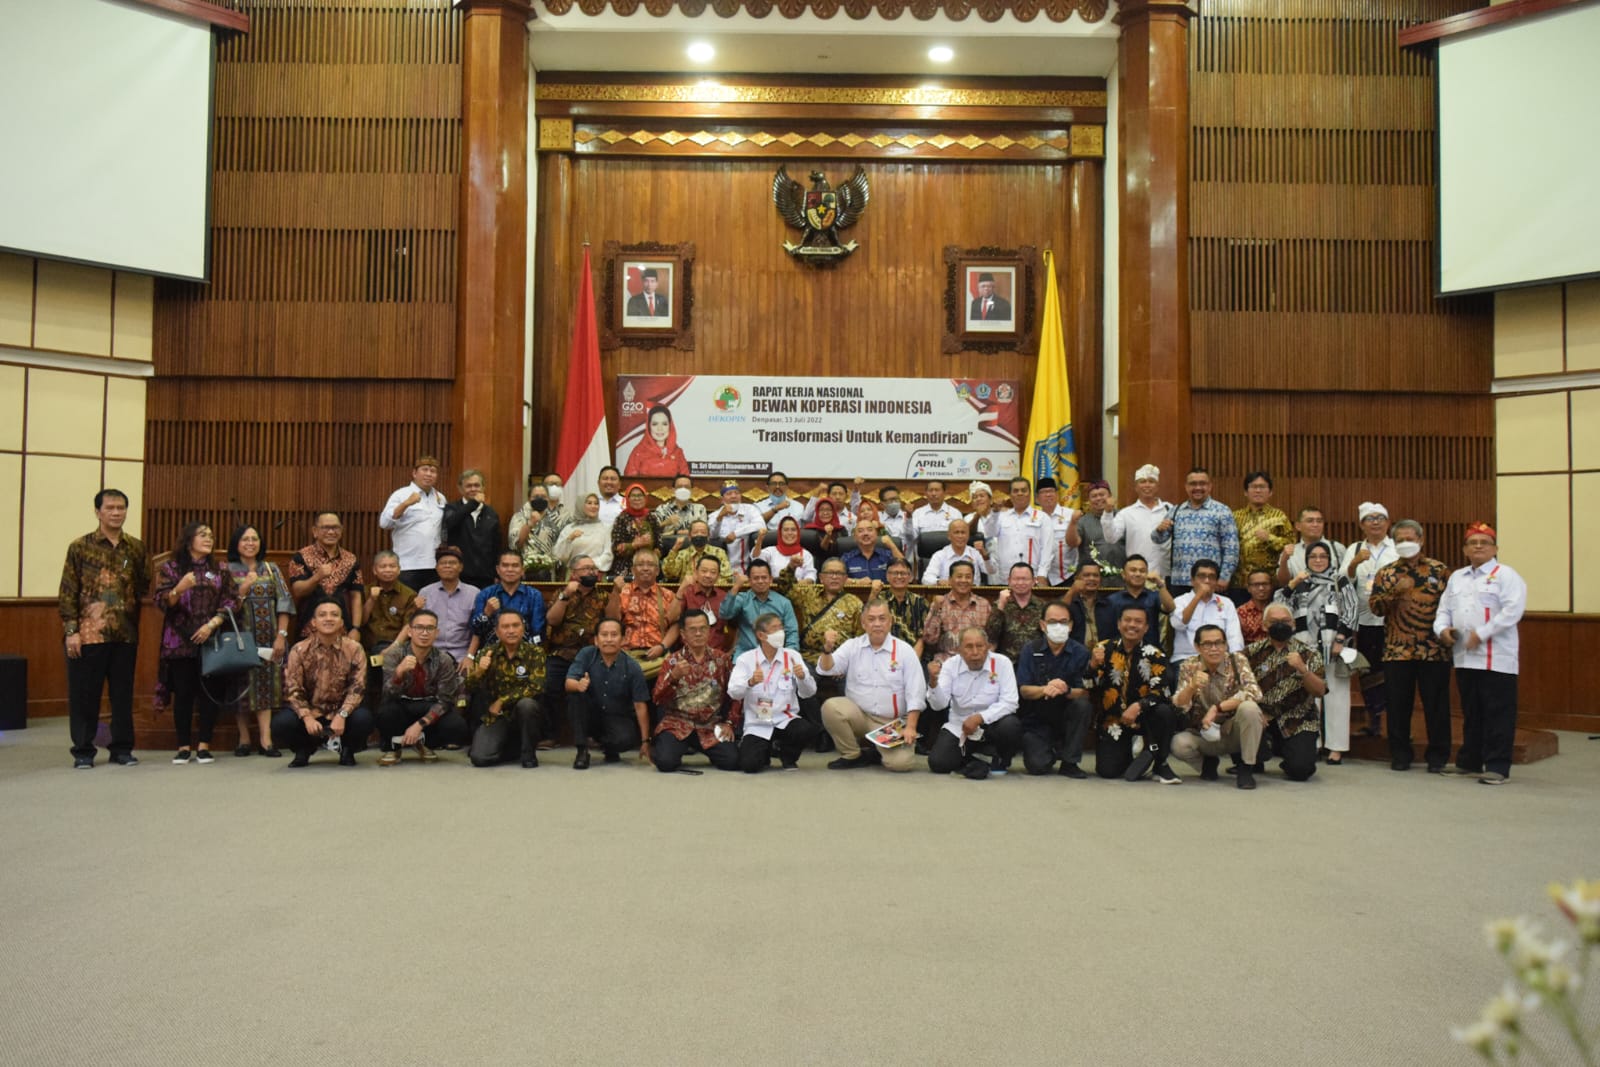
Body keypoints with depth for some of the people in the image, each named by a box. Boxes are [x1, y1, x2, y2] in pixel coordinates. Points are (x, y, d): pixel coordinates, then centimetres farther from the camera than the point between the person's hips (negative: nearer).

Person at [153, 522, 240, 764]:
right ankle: (183, 747, 9)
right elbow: (162, 604, -4)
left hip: (212, 641, 1)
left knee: (209, 693, 1)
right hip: (180, 642, -1)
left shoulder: (220, 570, 9)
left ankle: (203, 745, 8)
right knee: (183, 693, 0)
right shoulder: (170, 568, 4)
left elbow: (230, 603, 2)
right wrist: (179, 589, -22)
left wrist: (211, 624, -11)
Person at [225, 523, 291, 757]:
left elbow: (284, 602, 4)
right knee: (243, 685, 1)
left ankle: (265, 739, -6)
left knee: (266, 683, -3)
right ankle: (244, 739, 9)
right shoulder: (228, 570, 5)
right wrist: (244, 588, -16)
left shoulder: (271, 569, 10)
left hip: (268, 637, 1)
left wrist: (281, 635, -5)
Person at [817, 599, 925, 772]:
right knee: (831, 707, -28)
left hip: (892, 723, -1)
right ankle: (852, 756, -4)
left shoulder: (904, 650, -1)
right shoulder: (852, 646, 4)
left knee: (900, 762, -26)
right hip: (858, 715, 2)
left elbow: (915, 693, -4)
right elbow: (825, 669, -7)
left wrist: (910, 727, -13)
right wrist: (827, 650, -28)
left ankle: (878, 753, 13)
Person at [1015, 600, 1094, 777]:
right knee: (1038, 766, -21)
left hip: (1065, 717, 1)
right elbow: (1023, 690, -11)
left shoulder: (1080, 653, -7)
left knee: (1082, 704, -30)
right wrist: (1045, 689, -33)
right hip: (1036, 721, -1)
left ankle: (1069, 762, -12)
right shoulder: (1030, 650, -5)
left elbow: (1084, 693, -14)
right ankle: (1049, 751, 19)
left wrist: (1066, 690, -36)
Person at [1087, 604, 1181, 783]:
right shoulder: (1103, 649, -3)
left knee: (1165, 712, -32)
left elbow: (1161, 691, -15)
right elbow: (1088, 687, -7)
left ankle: (1159, 763, -8)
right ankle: (1128, 755, 24)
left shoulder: (1154, 655, -5)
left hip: (1143, 717, 0)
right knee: (1107, 771, -13)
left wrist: (1138, 706, -31)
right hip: (1112, 719, 0)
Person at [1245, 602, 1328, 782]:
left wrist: (1302, 669, -24)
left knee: (1299, 769, -21)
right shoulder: (1254, 652, 4)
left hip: (1298, 721, -1)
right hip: (1263, 717, 1)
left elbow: (1319, 691, -7)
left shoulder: (1309, 654, 1)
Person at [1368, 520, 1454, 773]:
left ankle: (1438, 756, 14)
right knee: (1398, 706, 5)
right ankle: (1400, 755, 15)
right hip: (1397, 650, 1)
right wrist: (1395, 592, -16)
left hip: (1434, 651, -1)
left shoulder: (1439, 570, 7)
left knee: (1436, 705, 3)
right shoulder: (1386, 573, 9)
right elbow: (1375, 606, -1)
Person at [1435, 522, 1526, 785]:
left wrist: (1482, 633, -18)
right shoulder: (1456, 577, 19)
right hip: (1464, 657, 7)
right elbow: (1444, 609, 20)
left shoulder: (1505, 575, -2)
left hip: (1496, 658, -6)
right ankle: (1469, 761, 24)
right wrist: (1442, 628, -1)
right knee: (1470, 712, 15)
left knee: (1497, 714, -4)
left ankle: (1497, 767, 1)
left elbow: (1512, 610, -14)